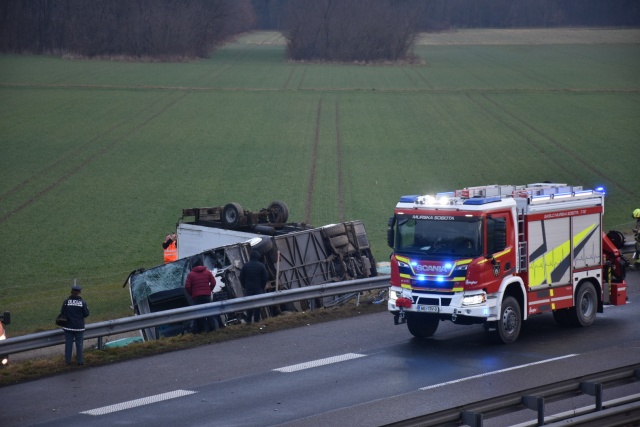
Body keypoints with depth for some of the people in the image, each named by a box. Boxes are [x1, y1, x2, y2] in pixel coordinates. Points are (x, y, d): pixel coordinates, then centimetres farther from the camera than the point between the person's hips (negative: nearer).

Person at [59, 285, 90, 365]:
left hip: (68, 326, 1)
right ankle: (79, 360, 12)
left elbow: (62, 313, -5)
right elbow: (86, 314, -6)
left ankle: (68, 360, 13)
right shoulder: (82, 302, -11)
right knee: (79, 344, 10)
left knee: (68, 343, 9)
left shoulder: (66, 302, -10)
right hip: (79, 327, -1)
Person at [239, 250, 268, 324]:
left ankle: (249, 320, 3)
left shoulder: (245, 266, -1)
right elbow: (265, 278, -4)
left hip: (248, 288, 1)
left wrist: (244, 286, 12)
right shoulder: (261, 266, -6)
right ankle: (256, 319, 6)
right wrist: (262, 287, 9)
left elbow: (241, 277, 2)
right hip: (258, 288, -1)